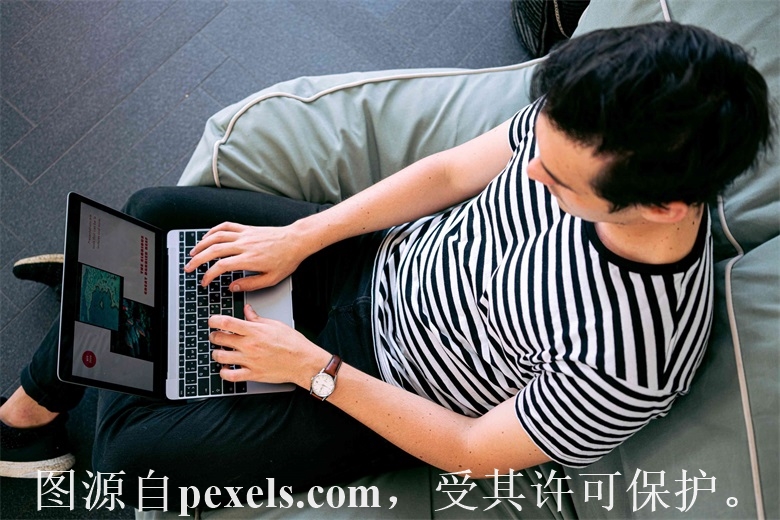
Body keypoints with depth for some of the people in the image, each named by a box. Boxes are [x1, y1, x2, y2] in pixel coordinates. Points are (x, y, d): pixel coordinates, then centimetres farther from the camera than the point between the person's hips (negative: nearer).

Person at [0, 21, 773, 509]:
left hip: (395, 397, -5)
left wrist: (316, 370, -18)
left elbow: (476, 454, -21)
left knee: (130, 450, -8)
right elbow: (452, 171, -6)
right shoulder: (590, 127, -21)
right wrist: (297, 239, -8)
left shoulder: (633, 359, -35)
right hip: (382, 260, 6)